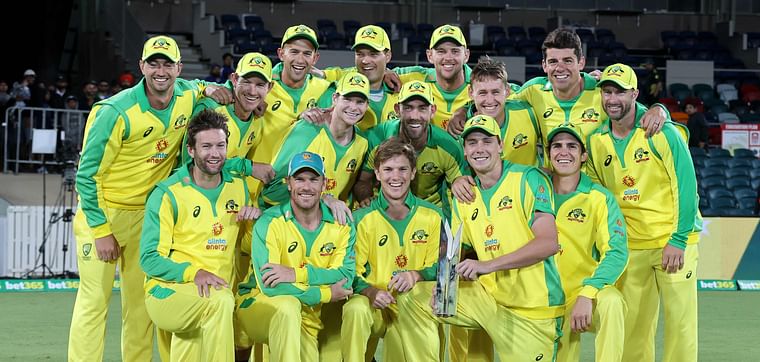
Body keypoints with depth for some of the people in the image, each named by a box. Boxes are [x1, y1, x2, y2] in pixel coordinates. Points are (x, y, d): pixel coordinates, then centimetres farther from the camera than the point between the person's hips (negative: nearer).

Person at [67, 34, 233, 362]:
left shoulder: (187, 96, -4)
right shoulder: (116, 112, -21)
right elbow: (87, 175, -15)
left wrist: (208, 89, -1)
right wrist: (101, 231, -16)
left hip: (147, 212, 5)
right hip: (102, 211, -5)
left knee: (141, 300, 8)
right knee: (94, 300, -7)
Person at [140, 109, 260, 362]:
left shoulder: (239, 188, 13)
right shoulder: (168, 194, -3)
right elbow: (149, 258, -6)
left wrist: (257, 213, 1)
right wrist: (193, 273, -23)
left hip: (218, 292, 6)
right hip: (168, 291, -6)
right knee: (220, 300, -33)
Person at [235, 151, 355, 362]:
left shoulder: (341, 225, -1)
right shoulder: (270, 223, -12)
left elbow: (346, 277, -14)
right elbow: (268, 284, -22)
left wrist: (297, 273, -27)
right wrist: (325, 294, -19)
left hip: (305, 321, 4)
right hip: (257, 303, -4)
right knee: (288, 304, -35)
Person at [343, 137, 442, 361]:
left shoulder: (432, 216, 5)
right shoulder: (362, 219, 1)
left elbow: (438, 266, 7)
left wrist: (416, 275, -14)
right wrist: (371, 292, -23)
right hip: (373, 304, -1)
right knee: (356, 309, -35)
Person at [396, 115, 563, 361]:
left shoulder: (528, 179, -9)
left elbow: (548, 243, -18)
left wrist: (488, 265, -25)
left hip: (532, 310, -5)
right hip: (488, 295, 5)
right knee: (413, 298, -5)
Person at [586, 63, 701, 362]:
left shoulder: (662, 133, -10)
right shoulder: (596, 141, 4)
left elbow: (686, 186, -11)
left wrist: (678, 240, -15)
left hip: (674, 241, -4)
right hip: (630, 245, 4)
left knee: (680, 320, -6)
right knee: (633, 324, 5)